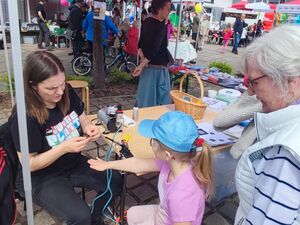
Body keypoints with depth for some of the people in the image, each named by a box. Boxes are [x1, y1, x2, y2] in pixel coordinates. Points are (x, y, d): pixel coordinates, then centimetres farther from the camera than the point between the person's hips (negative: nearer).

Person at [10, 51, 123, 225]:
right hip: (41, 177, -5)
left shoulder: (68, 94, -11)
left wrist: (89, 127, -18)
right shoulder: (25, 117, -27)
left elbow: (83, 120, 5)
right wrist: (64, 148, -31)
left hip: (74, 163, 6)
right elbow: (29, 164, -19)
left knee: (116, 182, -5)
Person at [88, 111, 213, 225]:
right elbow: (138, 165, -5)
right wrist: (107, 164, 7)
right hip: (161, 215, 7)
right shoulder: (175, 161, -20)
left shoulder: (180, 195, -43)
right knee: (132, 214, 26)